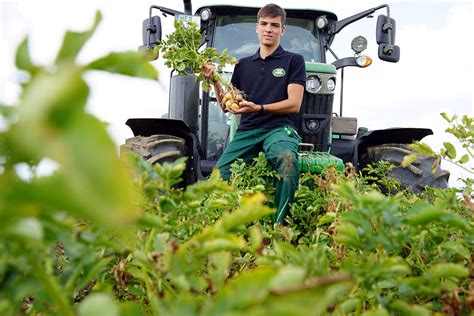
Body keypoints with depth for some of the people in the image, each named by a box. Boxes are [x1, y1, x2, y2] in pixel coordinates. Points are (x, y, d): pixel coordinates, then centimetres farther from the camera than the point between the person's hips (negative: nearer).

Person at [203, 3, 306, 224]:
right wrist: (214, 81, 5)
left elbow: (294, 104, -2)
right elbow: (228, 106, 21)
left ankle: (279, 224, -30)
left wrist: (259, 108, -15)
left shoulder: (294, 61, 8)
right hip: (246, 131, 4)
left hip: (278, 128, -4)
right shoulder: (243, 65, 21)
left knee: (287, 159, -38)